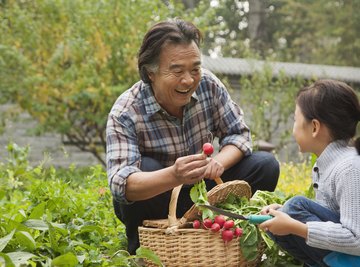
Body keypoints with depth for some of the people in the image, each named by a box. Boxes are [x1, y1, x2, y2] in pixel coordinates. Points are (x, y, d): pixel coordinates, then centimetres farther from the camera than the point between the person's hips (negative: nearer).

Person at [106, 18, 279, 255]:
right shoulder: (125, 114, -26)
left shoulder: (208, 84, -14)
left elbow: (238, 134, -6)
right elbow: (120, 183, -38)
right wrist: (174, 176, -57)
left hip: (198, 192, 4)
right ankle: (140, 245, -11)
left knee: (266, 165, -13)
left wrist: (218, 163, -30)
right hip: (151, 200, -4)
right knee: (144, 168, -36)